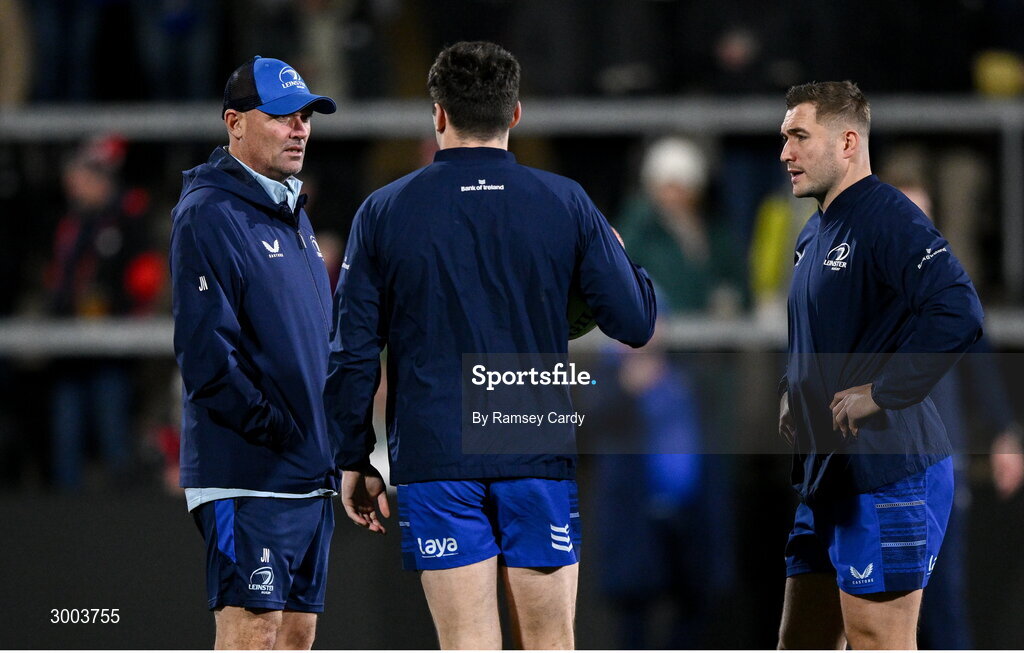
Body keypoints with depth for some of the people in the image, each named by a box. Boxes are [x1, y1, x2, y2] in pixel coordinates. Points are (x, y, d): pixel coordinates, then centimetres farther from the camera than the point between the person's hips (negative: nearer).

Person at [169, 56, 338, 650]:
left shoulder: (294, 214, 18)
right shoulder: (208, 215, -11)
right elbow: (206, 352, -17)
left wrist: (331, 446, 13)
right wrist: (275, 429, -17)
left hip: (313, 476, 9)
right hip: (249, 470, -9)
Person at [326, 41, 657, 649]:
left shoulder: (384, 212, 1)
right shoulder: (566, 204, 1)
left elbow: (352, 353, 0)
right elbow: (635, 322, 1)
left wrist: (355, 462, 9)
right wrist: (621, 256, 22)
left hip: (433, 462, -1)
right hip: (540, 461, 1)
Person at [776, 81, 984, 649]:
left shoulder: (887, 218, -14)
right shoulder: (813, 235, 17)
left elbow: (957, 314, -29)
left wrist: (882, 393, -23)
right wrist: (792, 393, 15)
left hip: (888, 475, -10)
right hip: (825, 474, 10)